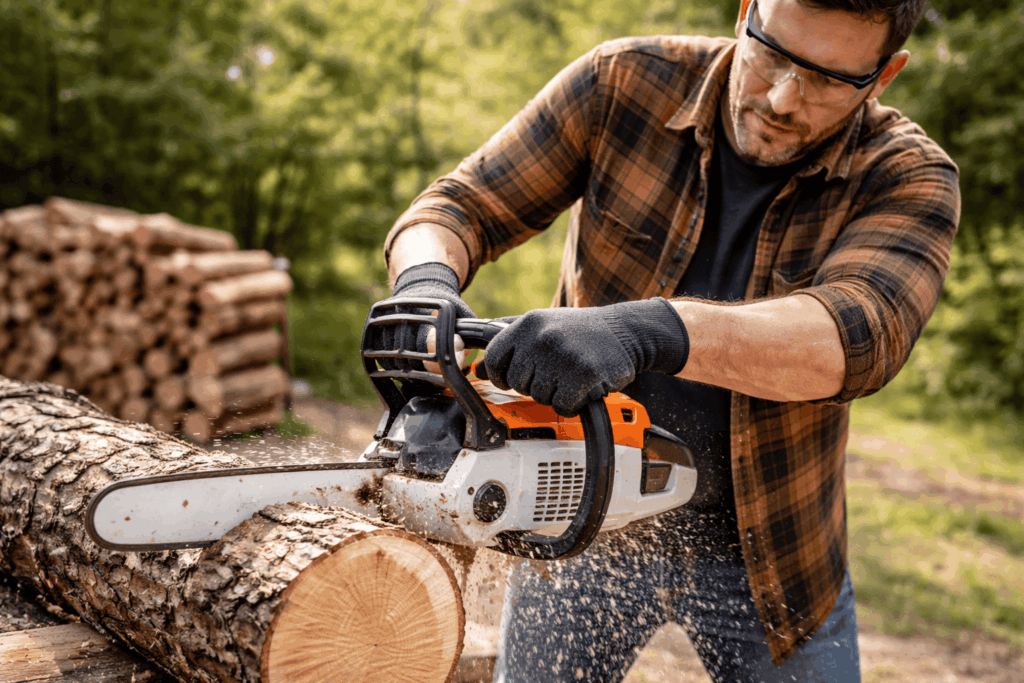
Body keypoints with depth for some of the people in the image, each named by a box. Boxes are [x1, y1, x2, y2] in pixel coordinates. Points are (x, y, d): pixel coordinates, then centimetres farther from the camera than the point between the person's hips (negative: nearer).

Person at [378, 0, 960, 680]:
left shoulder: (907, 178, -14)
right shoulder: (624, 84, -11)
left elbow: (860, 332, -33)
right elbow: (462, 207, -9)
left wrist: (646, 330, -49)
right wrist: (427, 283, -33)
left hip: (769, 545, 0)